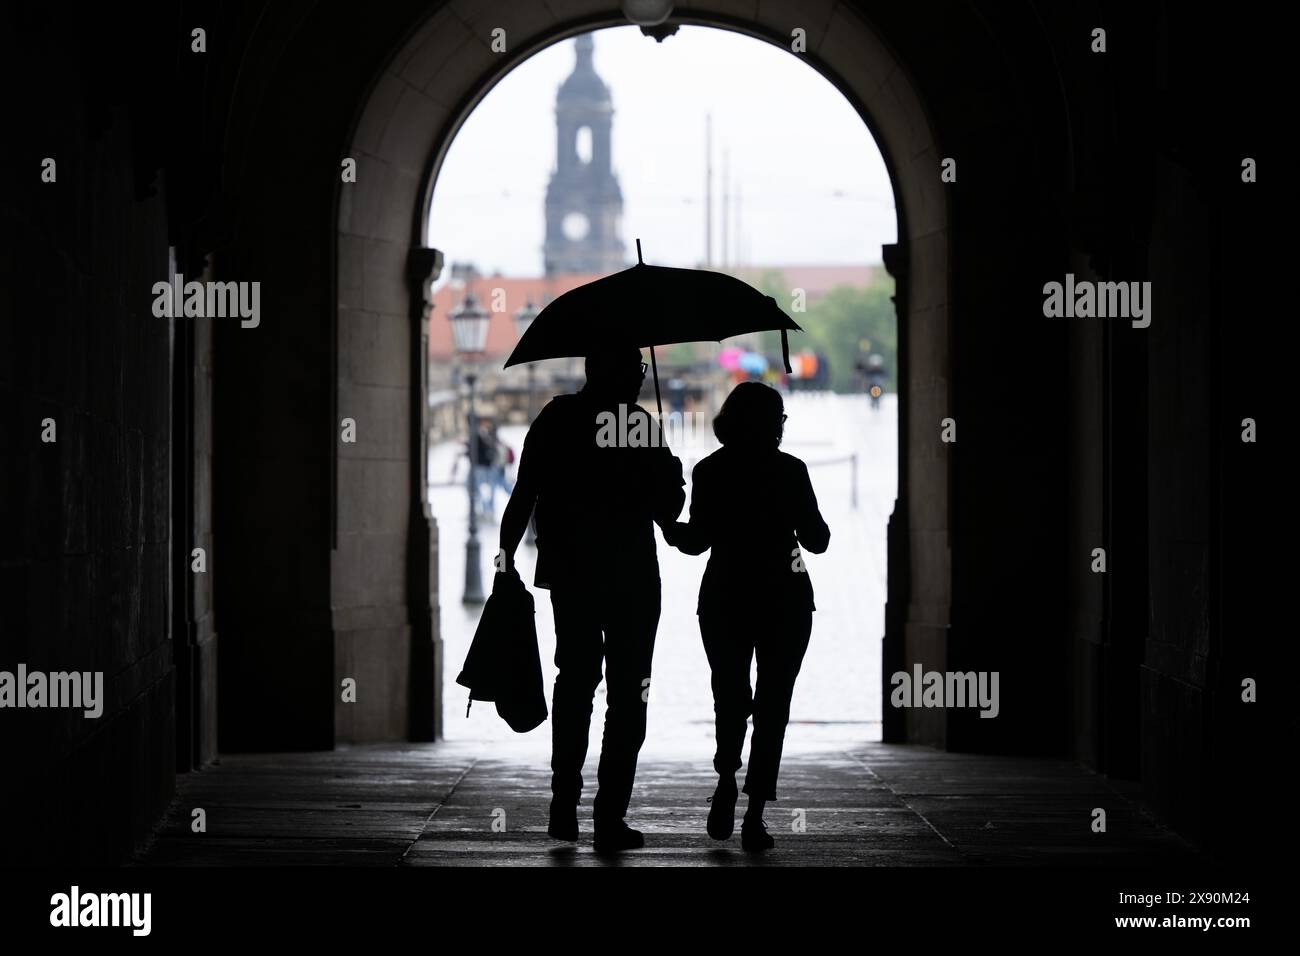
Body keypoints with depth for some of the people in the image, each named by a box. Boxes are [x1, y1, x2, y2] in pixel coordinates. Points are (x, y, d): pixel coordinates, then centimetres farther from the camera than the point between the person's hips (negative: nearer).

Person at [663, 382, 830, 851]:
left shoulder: (709, 471, -3)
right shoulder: (790, 470, -6)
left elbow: (698, 540, -5)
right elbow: (816, 540, -3)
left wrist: (669, 528, 14)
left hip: (724, 600, 1)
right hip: (785, 601, -1)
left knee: (730, 697, 18)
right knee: (772, 704, 3)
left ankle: (726, 780, -1)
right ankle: (755, 813, -3)